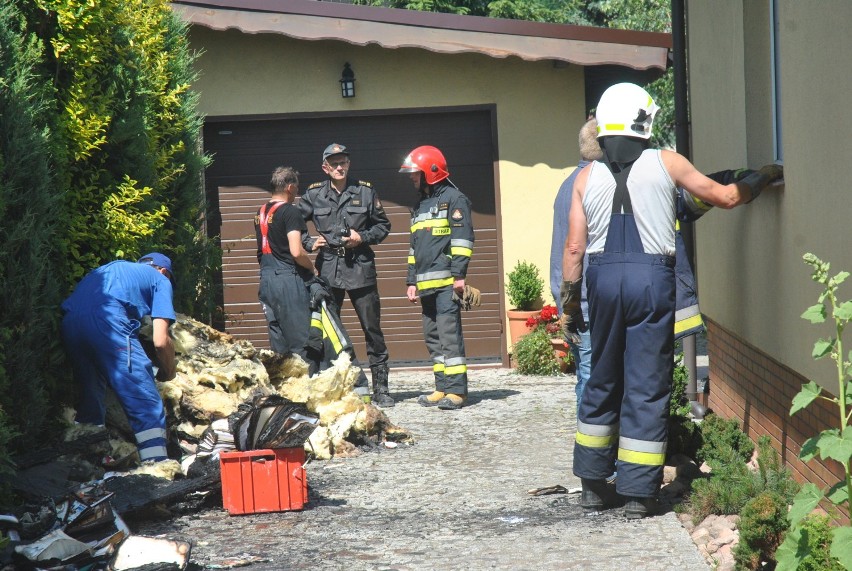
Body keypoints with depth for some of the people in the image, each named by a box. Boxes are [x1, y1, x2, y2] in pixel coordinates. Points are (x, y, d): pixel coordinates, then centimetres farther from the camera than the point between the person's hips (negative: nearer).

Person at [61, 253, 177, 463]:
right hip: (107, 319, -7)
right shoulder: (159, 279, 23)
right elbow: (160, 341, 9)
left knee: (90, 397, 23)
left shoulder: (112, 268, 40)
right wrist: (168, 372, 28)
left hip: (69, 320, 7)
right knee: (148, 405, -5)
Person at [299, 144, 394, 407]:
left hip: (360, 268, -1)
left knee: (372, 329, 0)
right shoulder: (314, 195, 7)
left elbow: (383, 225, 11)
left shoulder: (365, 191, 5)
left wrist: (363, 237, -5)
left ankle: (380, 388, 5)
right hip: (328, 269, 1)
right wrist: (309, 243, 1)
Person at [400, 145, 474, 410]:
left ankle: (456, 390, -12)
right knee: (432, 336, 8)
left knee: (449, 334, -12)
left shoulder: (453, 199, -2)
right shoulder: (420, 206, 24)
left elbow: (462, 239, -10)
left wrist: (458, 275, -17)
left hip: (446, 282, -9)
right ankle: (443, 388, 12)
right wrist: (412, 281, 21)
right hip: (426, 284, 9)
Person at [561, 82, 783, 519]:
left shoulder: (587, 176, 6)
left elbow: (574, 247, 4)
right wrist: (764, 177, 23)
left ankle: (593, 484, 21)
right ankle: (638, 493, 3)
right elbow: (725, 197, 7)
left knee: (602, 381, 16)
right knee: (647, 387, 3)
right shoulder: (665, 163, 1)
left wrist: (569, 303, 11)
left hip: (603, 278, 3)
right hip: (651, 278, -3)